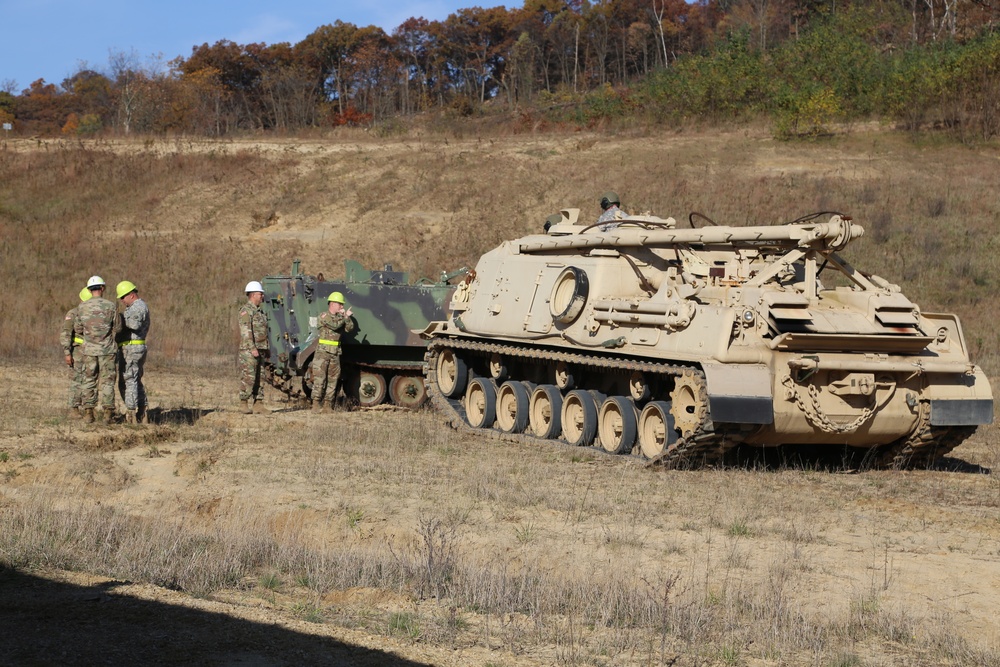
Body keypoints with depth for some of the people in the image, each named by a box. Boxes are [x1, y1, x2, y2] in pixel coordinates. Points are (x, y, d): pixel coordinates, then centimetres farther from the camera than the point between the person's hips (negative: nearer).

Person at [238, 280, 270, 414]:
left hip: (261, 350, 9)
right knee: (247, 377, -9)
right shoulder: (246, 311, -10)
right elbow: (246, 331, -18)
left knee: (260, 378, 8)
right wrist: (252, 348, -24)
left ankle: (258, 403, 11)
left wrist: (267, 349, 21)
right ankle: (245, 405, -9)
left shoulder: (260, 311, 19)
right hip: (249, 350, -9)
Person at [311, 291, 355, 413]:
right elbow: (334, 325, -20)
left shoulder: (339, 317, 15)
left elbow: (349, 328, 5)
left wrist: (347, 317, -9)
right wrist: (343, 317, -6)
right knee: (319, 379, -7)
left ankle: (330, 405, 10)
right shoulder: (324, 316, -6)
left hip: (335, 354, 6)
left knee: (333, 380, 6)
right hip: (322, 353, -6)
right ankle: (316, 405, -7)